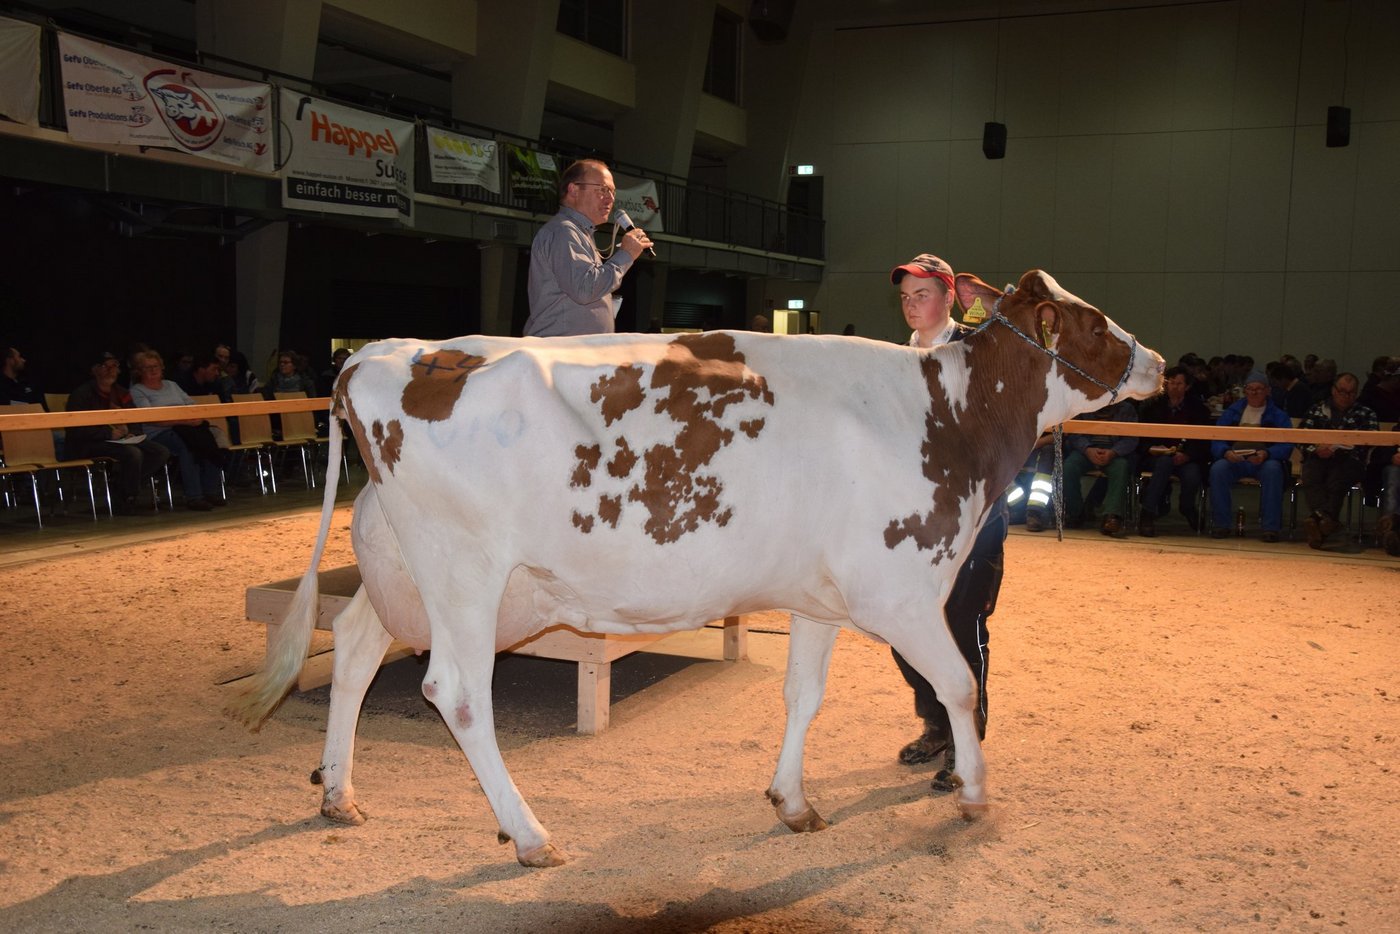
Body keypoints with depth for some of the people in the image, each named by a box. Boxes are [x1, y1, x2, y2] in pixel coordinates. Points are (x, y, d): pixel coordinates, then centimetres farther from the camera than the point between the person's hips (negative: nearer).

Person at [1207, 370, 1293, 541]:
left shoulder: (1279, 416, 8)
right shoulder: (1231, 412, 13)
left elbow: (1286, 447, -6)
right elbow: (1216, 442, 3)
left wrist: (1266, 454, -28)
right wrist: (1226, 452, -22)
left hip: (1264, 462, -1)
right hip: (1235, 460, 1)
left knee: (1273, 469, -35)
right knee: (1218, 468, -30)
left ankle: (1271, 527, -30)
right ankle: (1221, 525, -20)